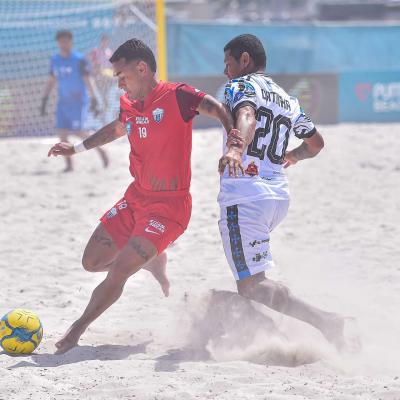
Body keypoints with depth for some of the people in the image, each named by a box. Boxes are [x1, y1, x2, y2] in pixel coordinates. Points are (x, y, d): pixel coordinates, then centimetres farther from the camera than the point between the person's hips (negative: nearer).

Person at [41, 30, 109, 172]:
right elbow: (50, 81, 18)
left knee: (78, 132, -11)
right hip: (63, 102, 5)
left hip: (78, 102, -5)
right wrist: (44, 100, 15)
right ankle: (69, 165, 4)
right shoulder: (54, 60, 9)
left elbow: (88, 80, -12)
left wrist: (94, 99, -20)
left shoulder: (79, 60, -8)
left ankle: (100, 150, 10)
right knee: (62, 133, -3)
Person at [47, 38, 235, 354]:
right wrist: (77, 148, 34)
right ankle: (153, 260, 31)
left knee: (118, 272, -15)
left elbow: (222, 111, -21)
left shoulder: (177, 96, -15)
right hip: (135, 198, 8)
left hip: (169, 206, -8)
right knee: (92, 262, 7)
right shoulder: (128, 105, 7)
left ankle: (77, 329, 2)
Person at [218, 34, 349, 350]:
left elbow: (246, 116, -24)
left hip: (245, 195, -9)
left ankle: (327, 323, -24)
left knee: (252, 285, -12)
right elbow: (316, 143, 34)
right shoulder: (288, 99, 22)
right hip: (279, 196, 9)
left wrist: (235, 149, -44)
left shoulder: (242, 85, -1)